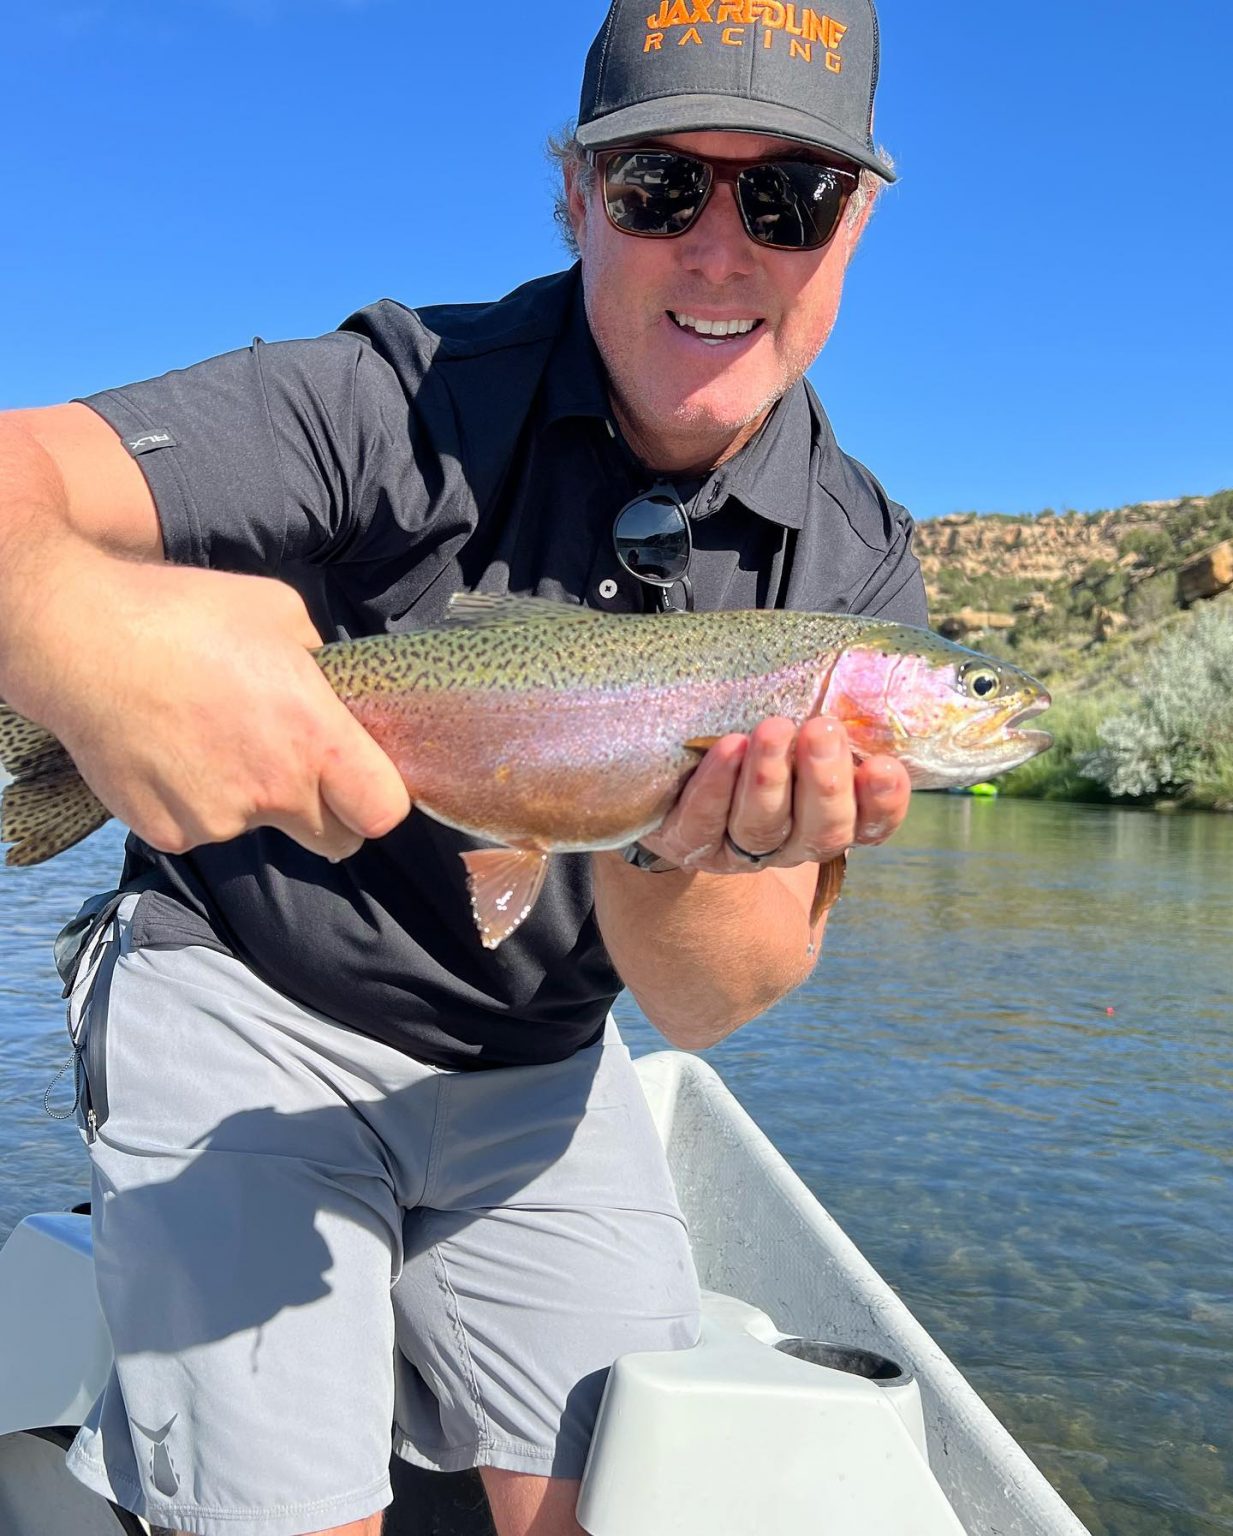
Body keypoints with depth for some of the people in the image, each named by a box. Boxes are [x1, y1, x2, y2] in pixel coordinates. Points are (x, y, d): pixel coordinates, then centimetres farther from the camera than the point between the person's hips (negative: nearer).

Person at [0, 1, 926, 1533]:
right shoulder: (406, 401, -19)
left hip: (535, 1075, 4)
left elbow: (702, 1006, -12)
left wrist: (690, 850, -35)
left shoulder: (855, 569, -9)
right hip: (245, 1007, -3)